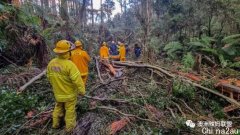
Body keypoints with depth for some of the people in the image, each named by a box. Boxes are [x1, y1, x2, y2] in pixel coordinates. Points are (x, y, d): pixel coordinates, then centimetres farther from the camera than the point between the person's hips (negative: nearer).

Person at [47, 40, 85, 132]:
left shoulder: (51, 63, -10)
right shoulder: (69, 65, -31)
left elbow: (49, 77, 4)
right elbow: (77, 80, -29)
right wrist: (82, 91, -14)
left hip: (58, 92, 6)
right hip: (69, 93, -6)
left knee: (58, 107, 29)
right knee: (70, 110, 16)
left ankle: (55, 123, 46)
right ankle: (69, 126, 34)